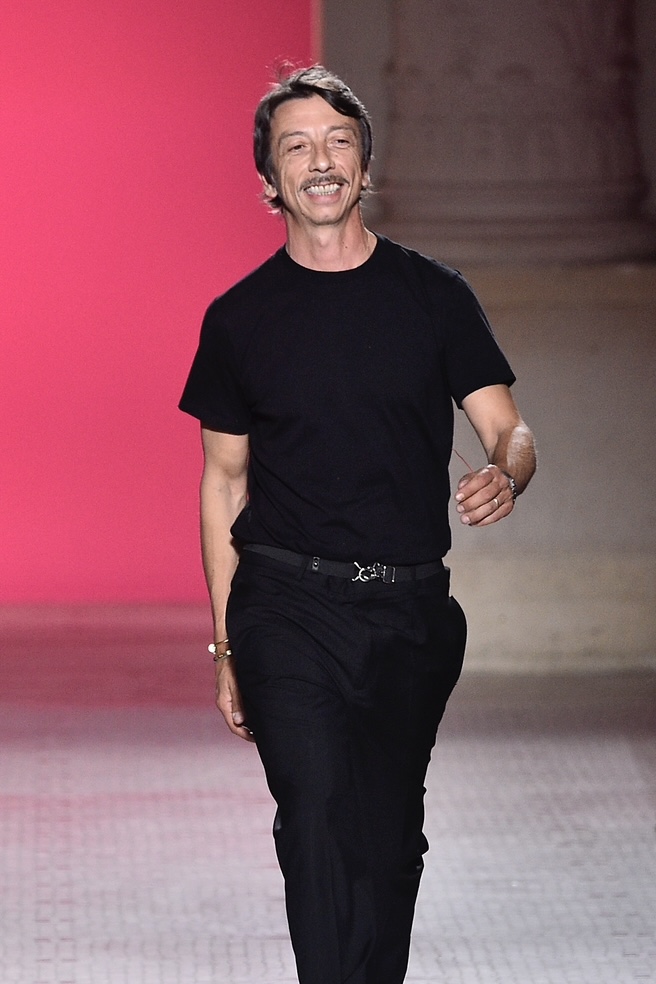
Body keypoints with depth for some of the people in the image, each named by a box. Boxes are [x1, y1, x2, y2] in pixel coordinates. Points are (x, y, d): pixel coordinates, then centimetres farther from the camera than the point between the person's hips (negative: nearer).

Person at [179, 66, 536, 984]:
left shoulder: (432, 295, 5)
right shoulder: (241, 318, 4)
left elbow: (511, 430, 3)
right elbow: (224, 482, 10)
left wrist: (504, 475, -23)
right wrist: (226, 645, 7)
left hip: (411, 610, 2)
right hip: (289, 608, -2)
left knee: (391, 836, 8)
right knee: (317, 821, -15)